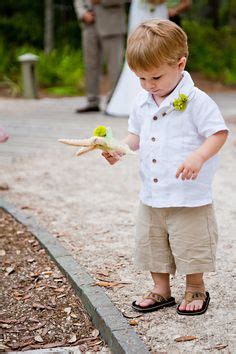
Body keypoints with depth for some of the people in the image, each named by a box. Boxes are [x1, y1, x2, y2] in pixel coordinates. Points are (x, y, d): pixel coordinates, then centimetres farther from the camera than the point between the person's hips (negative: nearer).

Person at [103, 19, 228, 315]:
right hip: (151, 196, 6)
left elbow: (219, 134, -15)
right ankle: (161, 290, 33)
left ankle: (196, 291, 28)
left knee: (190, 245, 6)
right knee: (151, 244, 15)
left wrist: (198, 157, -31)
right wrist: (119, 148, -3)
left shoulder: (196, 101, -15)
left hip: (189, 197, -6)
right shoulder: (142, 103, 5)